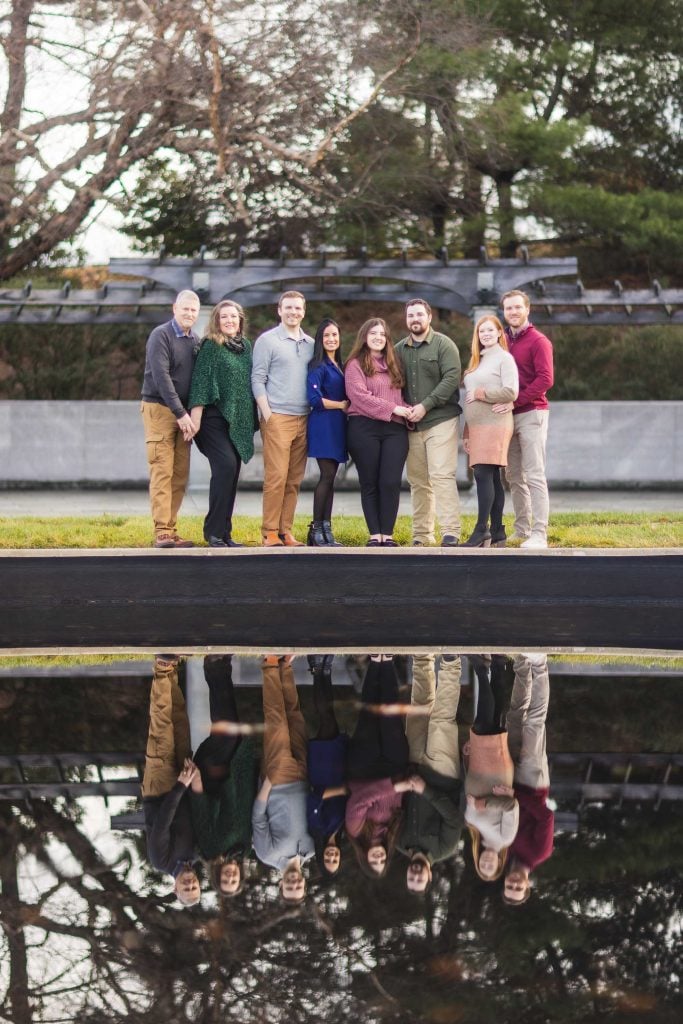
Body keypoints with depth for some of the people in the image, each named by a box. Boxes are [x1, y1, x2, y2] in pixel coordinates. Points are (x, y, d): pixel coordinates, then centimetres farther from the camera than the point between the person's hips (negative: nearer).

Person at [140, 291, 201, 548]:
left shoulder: (196, 341, 13)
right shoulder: (161, 336, -8)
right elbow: (161, 377, -15)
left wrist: (193, 415, 2)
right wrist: (180, 414, -18)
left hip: (183, 414, 6)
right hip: (159, 409, -6)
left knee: (180, 475, 4)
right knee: (162, 472, -9)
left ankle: (170, 530, 8)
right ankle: (161, 532, -10)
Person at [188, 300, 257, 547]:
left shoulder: (245, 346, 15)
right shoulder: (210, 346, -3)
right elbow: (200, 381, -9)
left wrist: (252, 418, 17)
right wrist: (195, 417, -16)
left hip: (239, 420, 6)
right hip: (214, 417, -6)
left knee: (232, 472, 4)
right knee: (226, 465, -19)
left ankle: (224, 532, 10)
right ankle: (214, 531, -12)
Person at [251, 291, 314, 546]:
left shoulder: (311, 344, 15)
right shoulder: (267, 341, 1)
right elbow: (257, 380, -3)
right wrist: (266, 413, -10)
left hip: (303, 419, 5)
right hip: (277, 418, -5)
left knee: (294, 480, 5)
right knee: (276, 477, -9)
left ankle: (286, 530, 9)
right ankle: (270, 532, -5)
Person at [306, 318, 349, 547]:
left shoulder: (339, 366, 17)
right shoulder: (318, 366, -7)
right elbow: (314, 399, -15)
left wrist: (346, 406, 1)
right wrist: (341, 405, -7)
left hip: (337, 426, 7)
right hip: (323, 425, -7)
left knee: (330, 477, 6)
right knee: (327, 476, -10)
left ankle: (326, 529, 7)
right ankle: (316, 530, -6)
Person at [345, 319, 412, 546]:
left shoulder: (393, 365, 21)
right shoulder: (355, 365, 3)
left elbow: (401, 395, 22)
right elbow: (360, 396, -10)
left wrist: (407, 411, -1)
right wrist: (393, 409, -13)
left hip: (395, 429, 4)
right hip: (364, 428, -4)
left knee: (391, 482, -6)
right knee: (370, 483, 1)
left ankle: (388, 535, -2)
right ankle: (375, 535, 3)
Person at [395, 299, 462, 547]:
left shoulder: (444, 344, 1)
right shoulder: (399, 349, 14)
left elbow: (451, 378, -10)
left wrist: (425, 406, -15)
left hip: (440, 421, -5)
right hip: (410, 425, 5)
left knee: (442, 476, -13)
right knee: (418, 481, 5)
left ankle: (451, 533, -14)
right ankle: (421, 535, 10)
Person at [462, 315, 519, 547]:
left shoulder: (504, 358, -2)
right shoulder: (477, 361, 20)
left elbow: (510, 392, -15)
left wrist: (479, 393, -9)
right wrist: (466, 432, 18)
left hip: (494, 424, -8)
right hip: (477, 425, 8)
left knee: (483, 474, -15)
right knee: (491, 478, 6)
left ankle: (481, 531, -17)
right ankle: (497, 533, 6)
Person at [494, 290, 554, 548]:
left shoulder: (538, 341, -5)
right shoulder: (503, 341, 14)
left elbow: (545, 380, -15)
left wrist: (514, 401, -21)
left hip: (531, 414, -6)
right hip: (508, 416, 6)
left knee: (534, 476, -9)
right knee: (514, 476, 8)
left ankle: (539, 535, -10)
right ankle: (522, 529, 15)